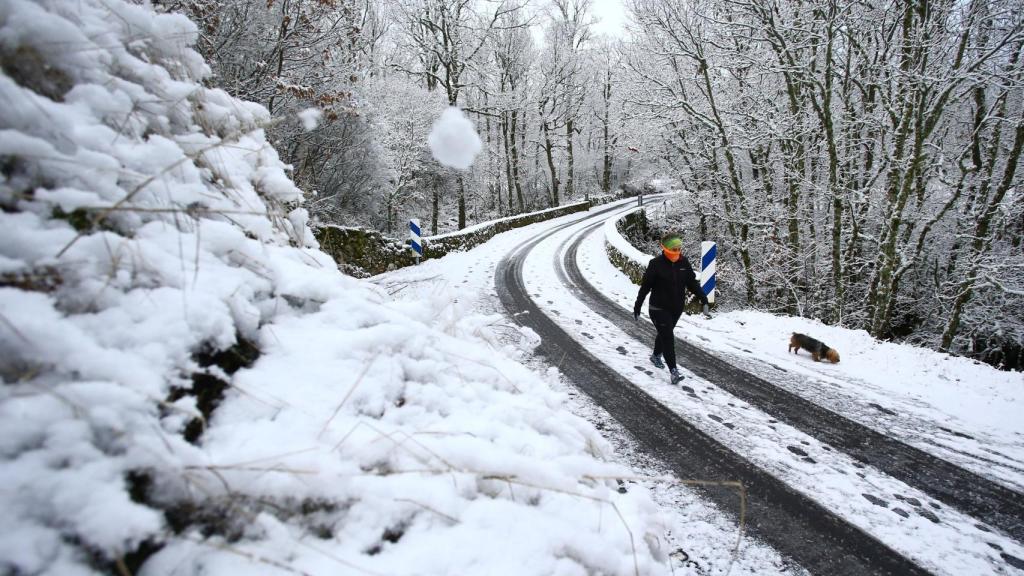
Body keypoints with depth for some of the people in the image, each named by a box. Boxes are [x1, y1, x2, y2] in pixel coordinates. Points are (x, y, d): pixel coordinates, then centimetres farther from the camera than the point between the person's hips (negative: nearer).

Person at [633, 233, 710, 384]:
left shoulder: (684, 262, -2)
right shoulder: (656, 264, -15)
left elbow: (692, 282, 4)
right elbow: (645, 286, -10)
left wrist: (703, 300, -5)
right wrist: (637, 308, -8)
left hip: (677, 308, 5)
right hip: (659, 308, -5)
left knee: (665, 334, 21)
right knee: (668, 337, -10)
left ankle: (656, 356, 46)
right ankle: (674, 371, -10)